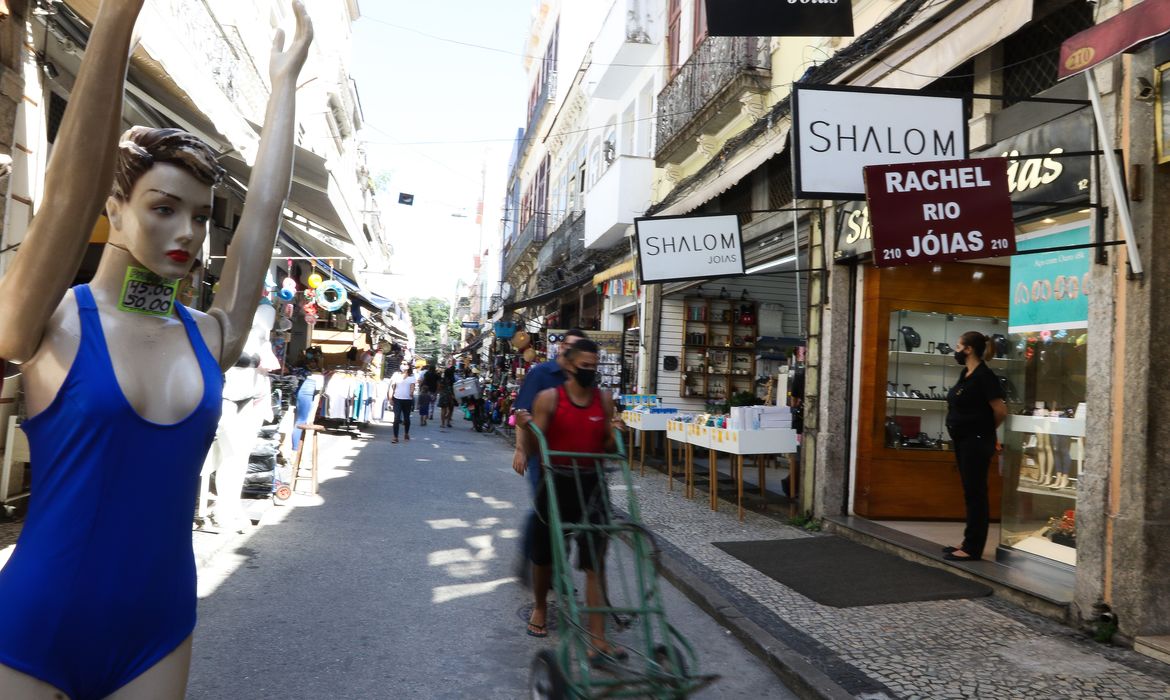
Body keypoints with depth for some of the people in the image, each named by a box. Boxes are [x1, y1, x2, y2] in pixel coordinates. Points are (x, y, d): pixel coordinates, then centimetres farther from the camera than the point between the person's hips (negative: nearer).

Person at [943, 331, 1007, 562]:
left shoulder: (984, 376, -16)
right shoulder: (965, 374, 11)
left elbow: (1000, 410, -17)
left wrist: (987, 430, -1)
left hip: (976, 442, -9)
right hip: (963, 441, 9)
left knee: (975, 493, -3)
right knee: (970, 492, 14)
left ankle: (972, 549, 3)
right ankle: (970, 543, 23)